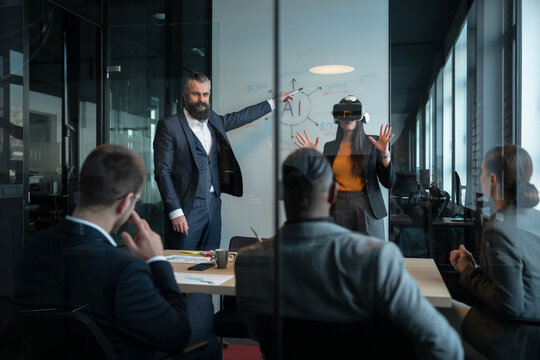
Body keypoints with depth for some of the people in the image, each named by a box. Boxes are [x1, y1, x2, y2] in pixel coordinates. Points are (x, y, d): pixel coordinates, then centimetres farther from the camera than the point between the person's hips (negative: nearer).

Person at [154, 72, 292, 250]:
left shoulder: (214, 121, 13)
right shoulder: (168, 126, -5)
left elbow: (243, 116, 29)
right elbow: (163, 172, -9)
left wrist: (274, 101, 37)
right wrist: (175, 212, -15)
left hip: (213, 207, 6)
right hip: (186, 208, -5)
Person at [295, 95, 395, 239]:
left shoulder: (372, 145, 1)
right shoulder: (330, 147, 8)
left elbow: (389, 183, -3)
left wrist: (385, 153, -14)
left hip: (367, 209, -2)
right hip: (338, 209, 2)